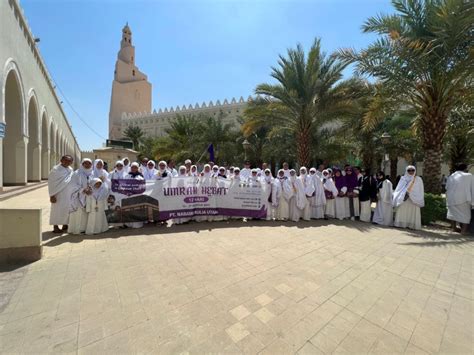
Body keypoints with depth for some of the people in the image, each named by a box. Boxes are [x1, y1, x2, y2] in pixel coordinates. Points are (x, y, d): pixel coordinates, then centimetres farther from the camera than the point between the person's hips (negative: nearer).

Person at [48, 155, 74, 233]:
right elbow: (51, 182, -10)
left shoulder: (70, 170, 9)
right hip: (59, 193, -6)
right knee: (57, 209, 2)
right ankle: (55, 227, 12)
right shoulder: (56, 169, -8)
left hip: (68, 194, 6)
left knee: (67, 209, 10)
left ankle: (65, 225, 22)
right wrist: (52, 195, -14)